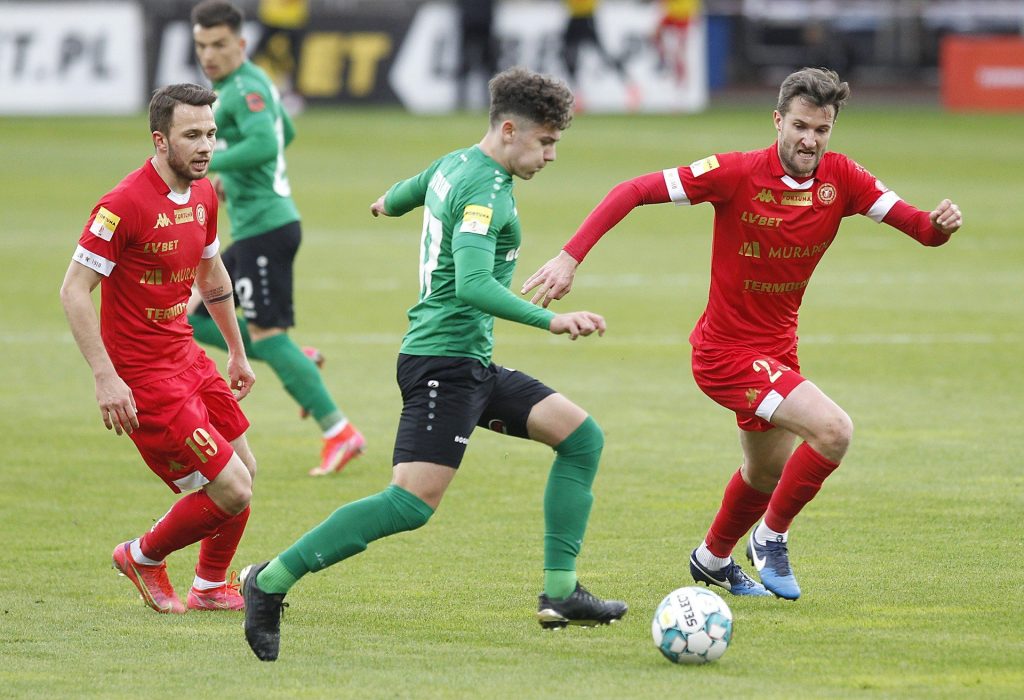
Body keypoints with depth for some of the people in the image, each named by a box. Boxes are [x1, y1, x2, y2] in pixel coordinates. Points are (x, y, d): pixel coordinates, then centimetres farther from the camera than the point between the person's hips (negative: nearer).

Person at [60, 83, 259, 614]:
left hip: (186, 357, 9)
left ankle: (211, 587, 35)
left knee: (244, 471, 14)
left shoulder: (203, 194, 6)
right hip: (143, 376, -9)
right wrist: (105, 377, -25)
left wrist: (237, 351, 27)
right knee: (231, 490, -9)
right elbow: (73, 290, -20)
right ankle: (143, 557, 16)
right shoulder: (125, 204, -21)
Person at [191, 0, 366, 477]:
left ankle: (339, 433, -8)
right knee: (195, 317, 12)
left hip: (264, 227, -10)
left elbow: (265, 144, -33)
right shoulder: (253, 84, 16)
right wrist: (230, 177, 26)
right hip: (254, 228, 10)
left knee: (265, 335, -10)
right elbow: (285, 132, 33)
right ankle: (300, 364, 11)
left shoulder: (245, 88, -15)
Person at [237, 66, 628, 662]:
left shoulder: (455, 165, 14)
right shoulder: (485, 190, -16)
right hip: (444, 361, -11)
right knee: (414, 503, -20)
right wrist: (550, 321, -35)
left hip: (472, 365, 11)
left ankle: (561, 593, 6)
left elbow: (409, 191, 37)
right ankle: (273, 581, -13)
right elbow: (473, 286, -30)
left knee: (583, 437, 8)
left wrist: (388, 204, 60)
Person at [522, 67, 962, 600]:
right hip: (727, 351, -7)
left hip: (778, 350, 7)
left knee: (768, 472, 26)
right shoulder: (738, 173, -21)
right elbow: (633, 191, -21)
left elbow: (914, 224, -8)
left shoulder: (840, 178, -8)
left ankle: (712, 559, 53)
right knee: (833, 430, -24)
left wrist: (939, 224, -32)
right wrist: (570, 257, -30)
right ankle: (771, 537, -2)